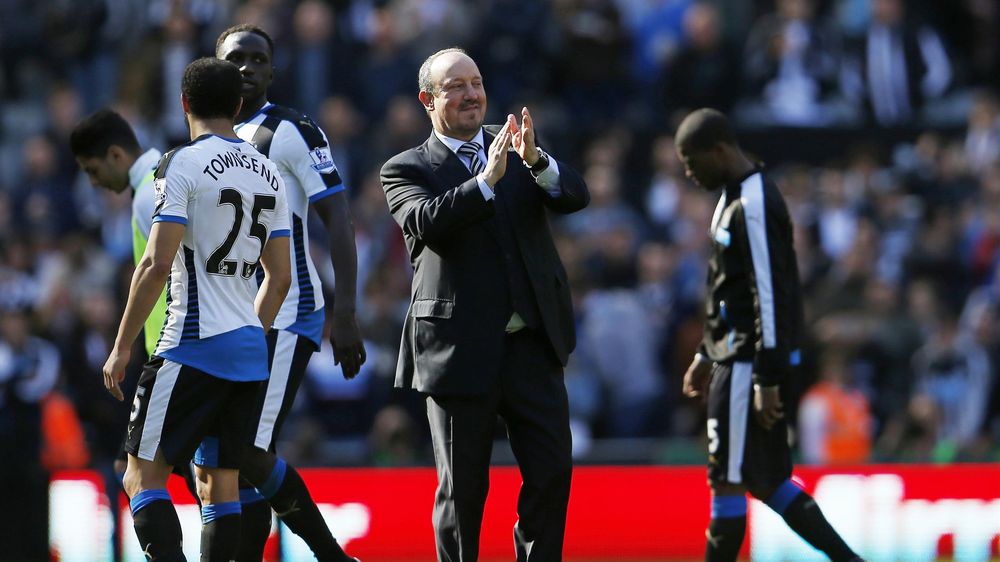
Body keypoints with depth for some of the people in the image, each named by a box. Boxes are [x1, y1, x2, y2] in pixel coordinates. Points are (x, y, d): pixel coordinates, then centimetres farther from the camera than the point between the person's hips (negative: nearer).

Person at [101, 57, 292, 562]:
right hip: (249, 352, 7)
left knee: (143, 477, -4)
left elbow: (157, 264, -15)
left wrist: (122, 347, -8)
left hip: (193, 347, -7)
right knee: (219, 482, 11)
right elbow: (279, 278, 16)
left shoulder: (183, 164, -8)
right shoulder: (268, 174, 13)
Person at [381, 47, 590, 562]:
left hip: (533, 345, 3)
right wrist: (487, 181, -31)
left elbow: (575, 197, -5)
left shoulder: (515, 147, 10)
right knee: (462, 487, 4)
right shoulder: (406, 170, 0)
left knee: (551, 472, 1)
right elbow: (427, 221, -20)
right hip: (462, 353, -3)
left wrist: (536, 162, -24)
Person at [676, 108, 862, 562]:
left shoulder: (754, 208, -17)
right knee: (767, 481, 11)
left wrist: (767, 380, -22)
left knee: (727, 480, -5)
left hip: (749, 365, -10)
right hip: (734, 359, 10)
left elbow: (771, 296, -21)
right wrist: (707, 354, 25)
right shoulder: (734, 199, 15)